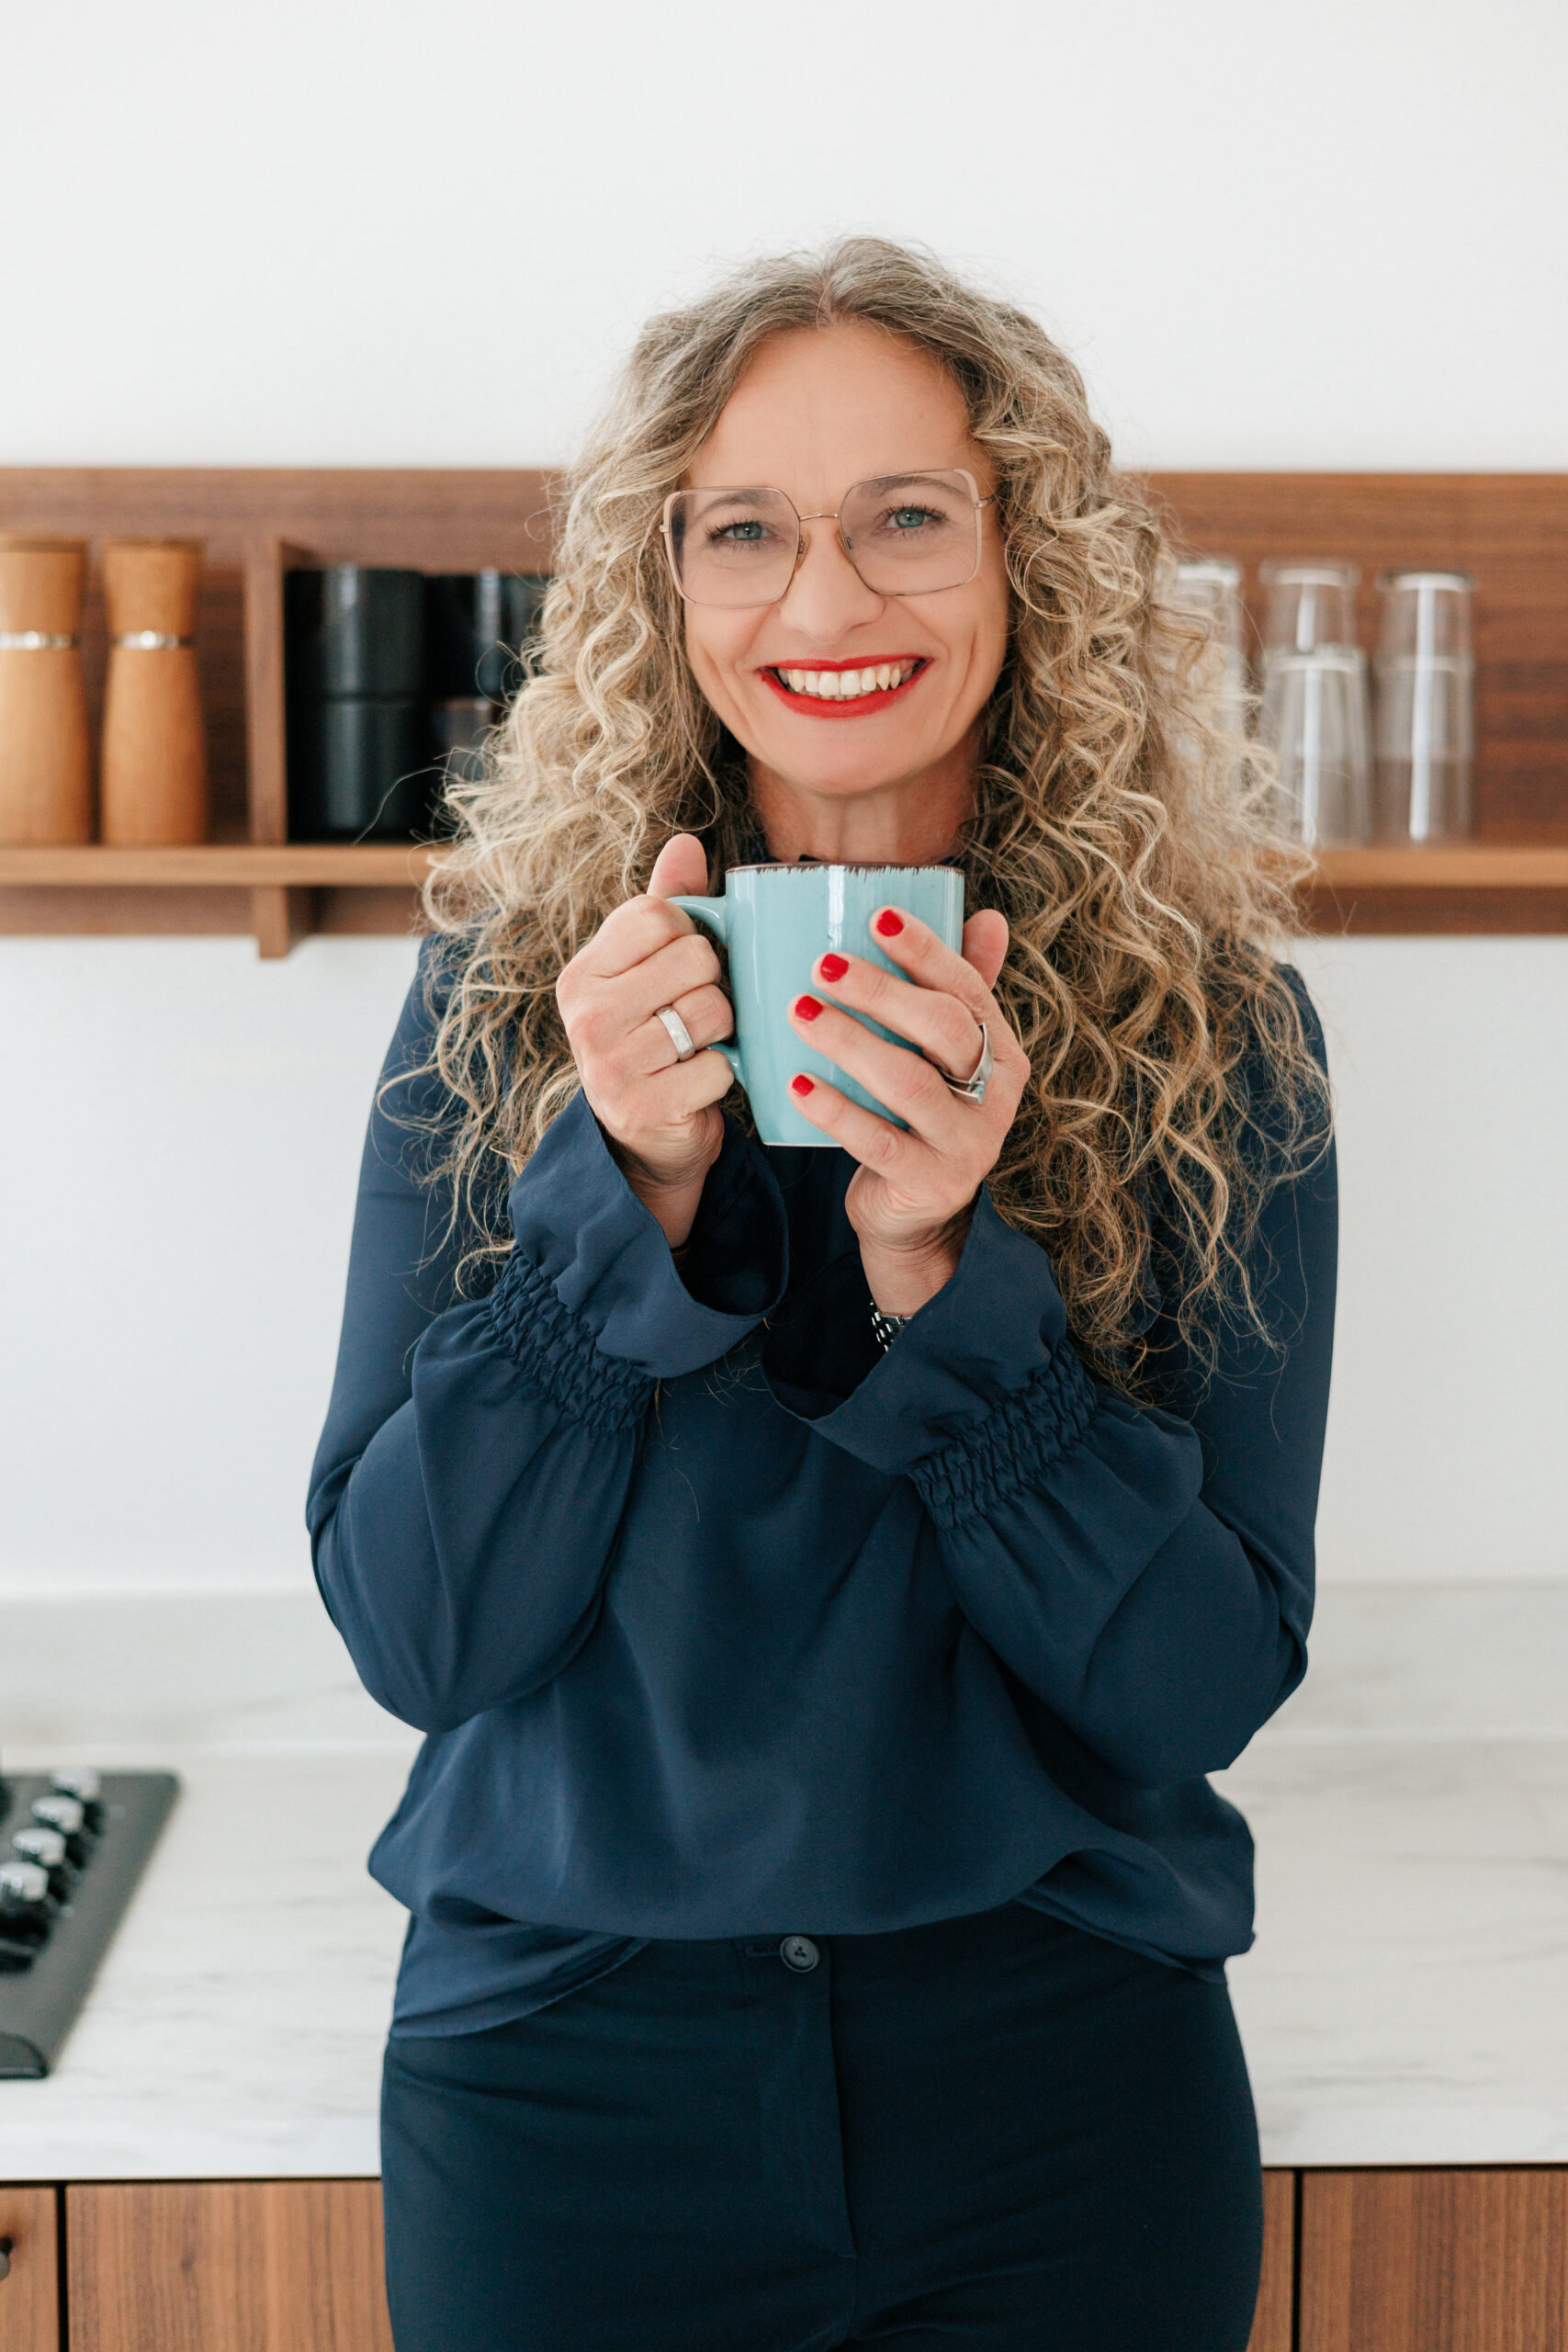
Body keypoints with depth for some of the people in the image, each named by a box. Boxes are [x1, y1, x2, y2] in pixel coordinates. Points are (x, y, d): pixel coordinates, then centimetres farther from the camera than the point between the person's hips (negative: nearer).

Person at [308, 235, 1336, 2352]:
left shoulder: (1210, 1023, -7)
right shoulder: (507, 990, -7)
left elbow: (1205, 1685, -10)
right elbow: (413, 1634, -9)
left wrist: (941, 1269, -23)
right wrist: (627, 1191, -22)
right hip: (569, 2074, 1)